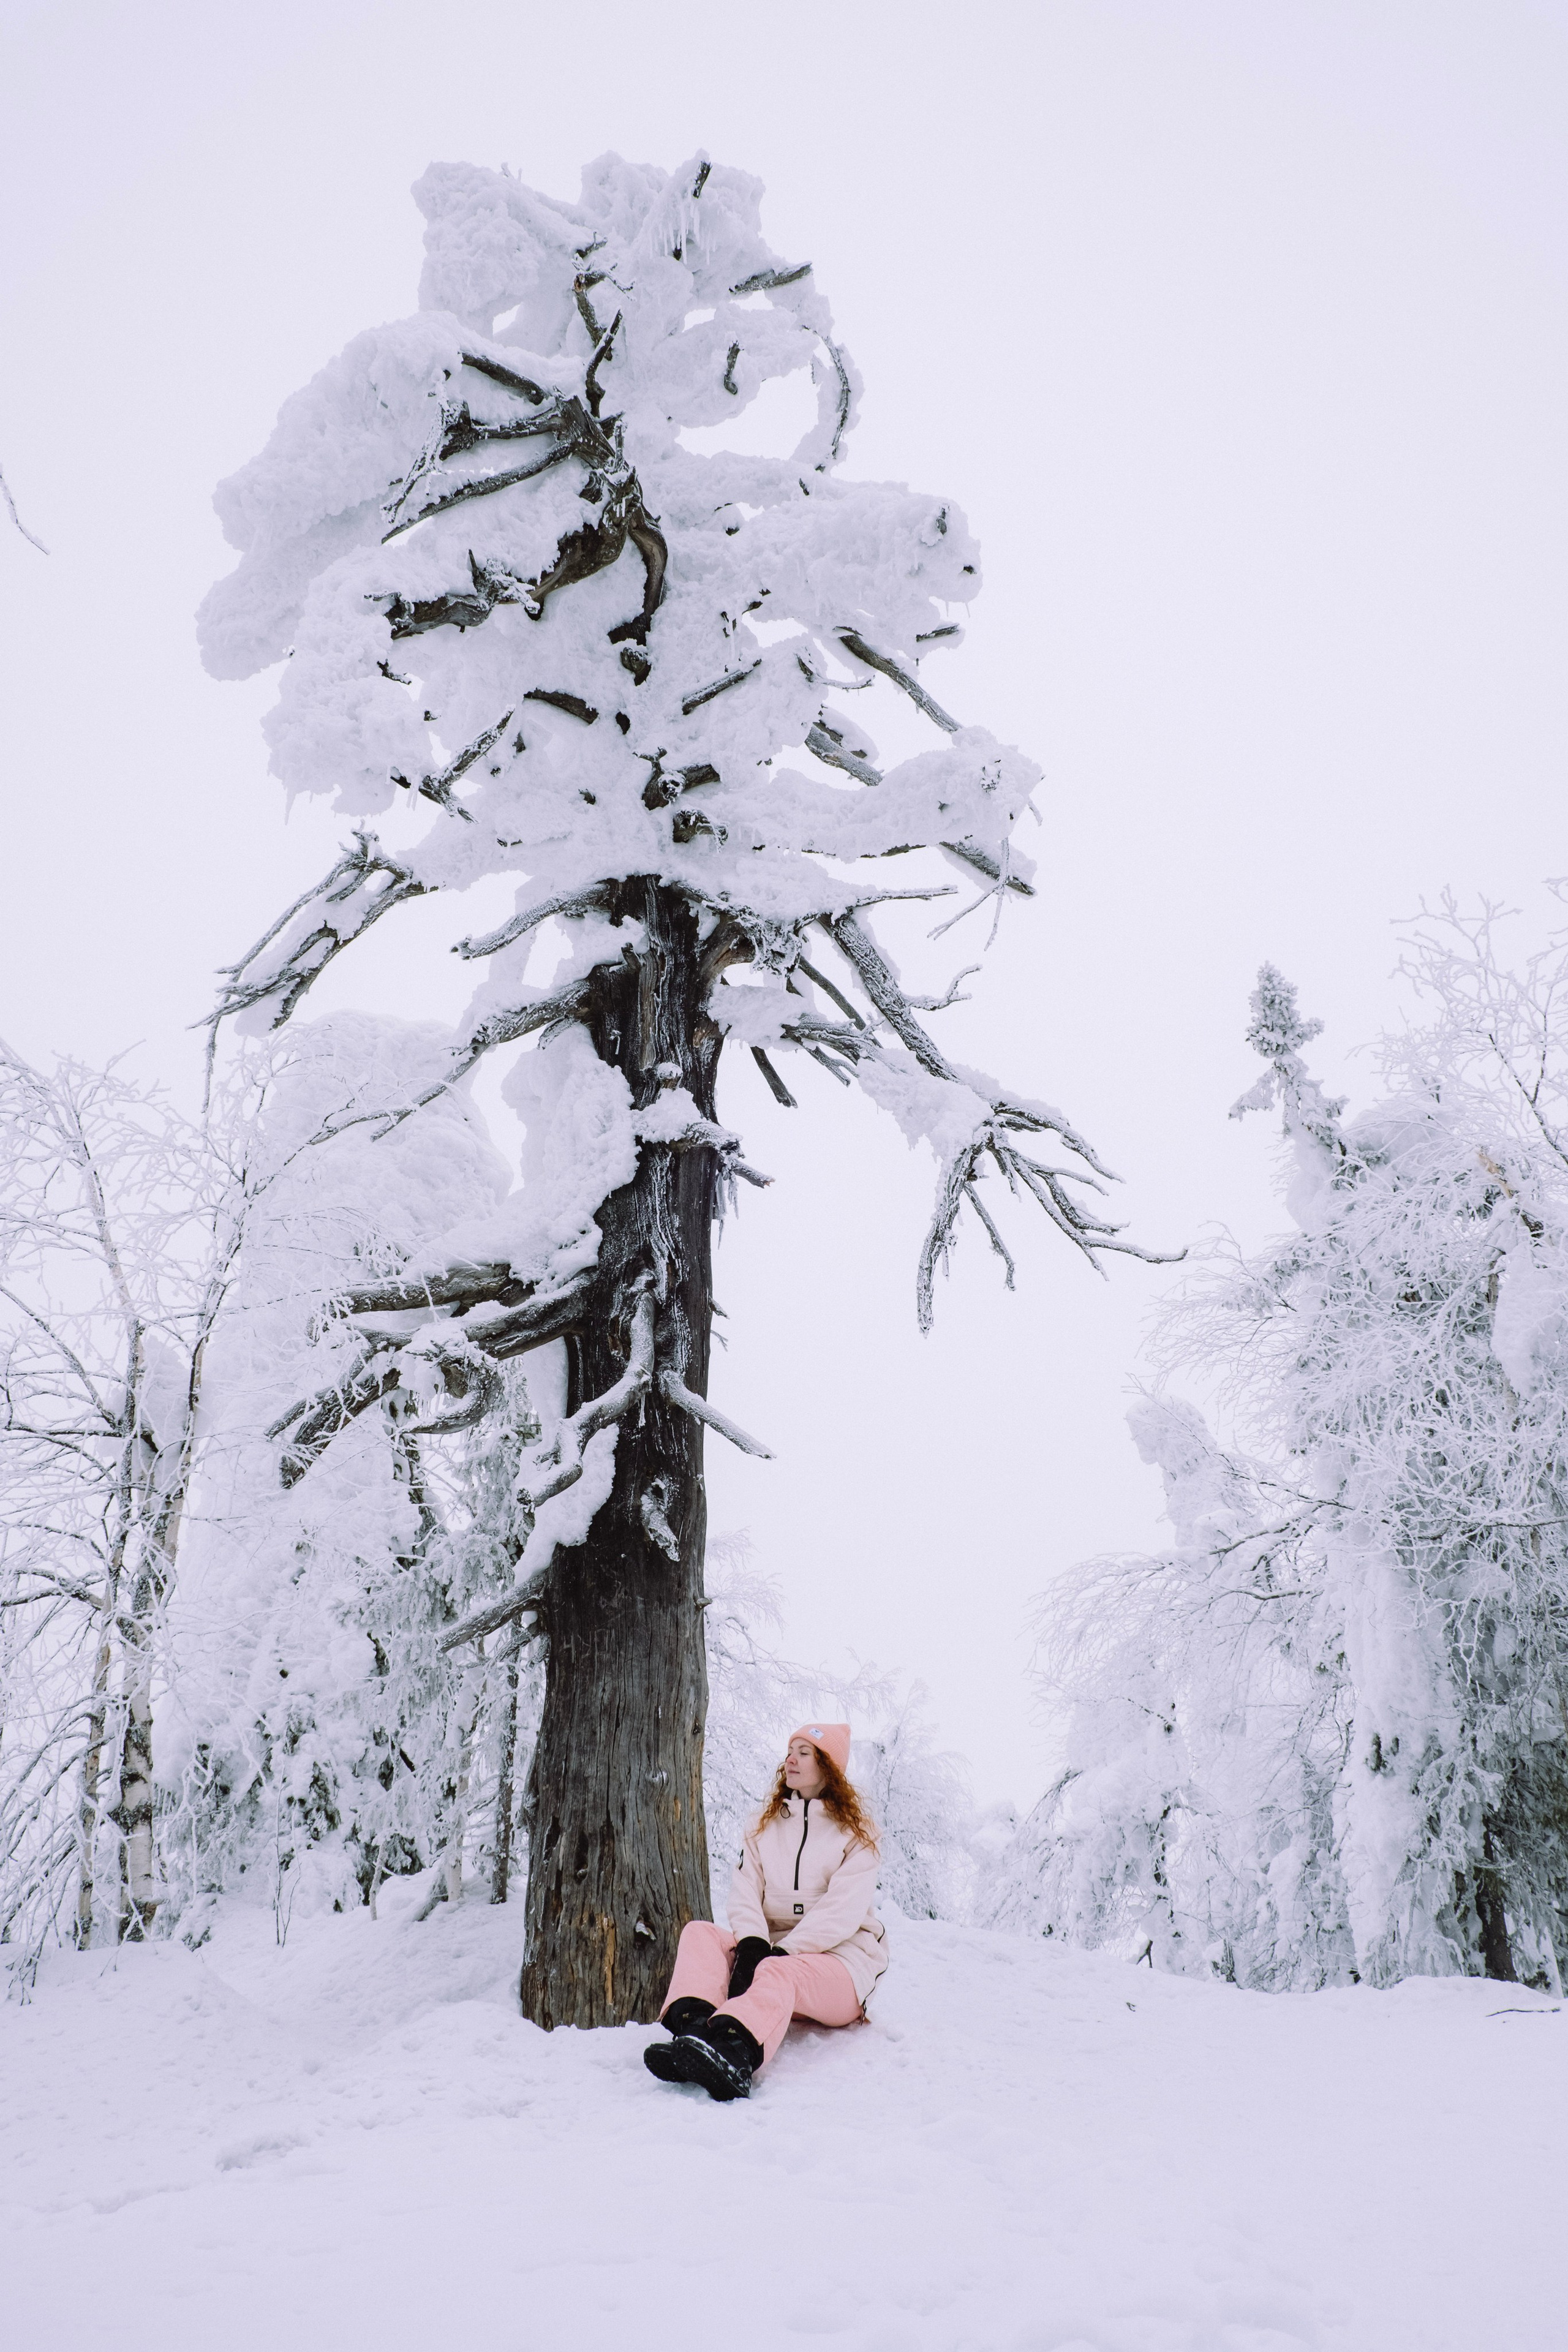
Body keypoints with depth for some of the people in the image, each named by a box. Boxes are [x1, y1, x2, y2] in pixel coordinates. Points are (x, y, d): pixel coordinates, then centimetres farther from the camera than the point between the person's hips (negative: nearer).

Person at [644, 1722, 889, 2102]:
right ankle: (695, 2030, -50)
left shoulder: (855, 1830, 3)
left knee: (776, 1974, -38)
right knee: (699, 1932, -20)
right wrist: (752, 1944, -17)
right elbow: (746, 1889, 4)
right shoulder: (767, 1824, 18)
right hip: (772, 1949, 5)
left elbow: (843, 1910, -11)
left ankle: (733, 2052, -70)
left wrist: (784, 1952, -22)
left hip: (837, 1957, -5)